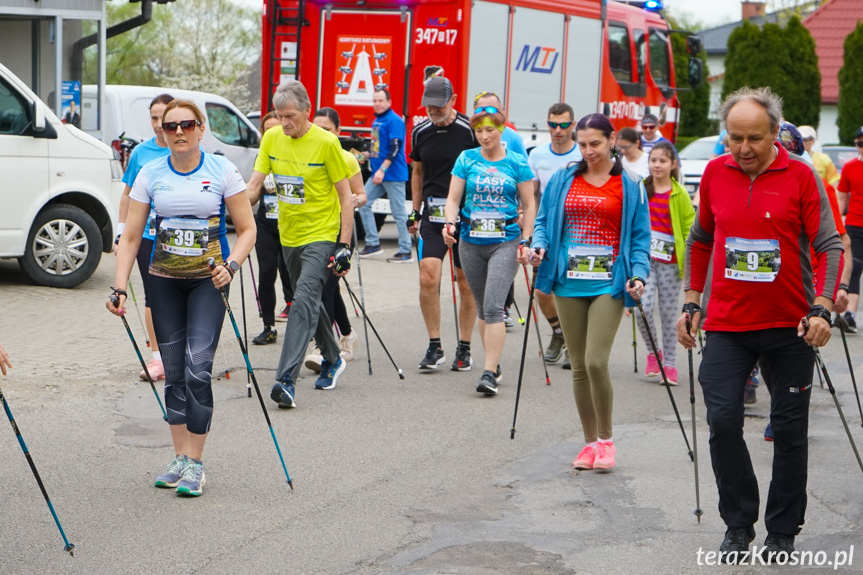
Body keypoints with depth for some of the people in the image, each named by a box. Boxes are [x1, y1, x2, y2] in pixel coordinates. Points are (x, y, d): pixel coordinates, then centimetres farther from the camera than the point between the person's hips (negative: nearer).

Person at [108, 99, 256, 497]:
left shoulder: (221, 170, -4)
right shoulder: (151, 174, 1)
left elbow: (247, 229, 0)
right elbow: (130, 236, 2)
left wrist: (231, 266, -17)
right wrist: (119, 288, -8)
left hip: (208, 280, -3)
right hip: (164, 281, 3)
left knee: (198, 368, -14)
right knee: (174, 371, 6)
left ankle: (195, 464, -6)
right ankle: (180, 458, 17)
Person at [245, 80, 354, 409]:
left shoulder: (326, 142, -13)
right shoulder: (271, 139, 2)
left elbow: (346, 197, -9)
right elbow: (254, 184, 3)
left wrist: (345, 245, -13)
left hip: (321, 236, -6)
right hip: (289, 236, 6)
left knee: (304, 301, -19)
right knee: (309, 303, 18)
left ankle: (286, 380, -26)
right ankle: (332, 360, 39)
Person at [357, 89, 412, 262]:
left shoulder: (394, 121, -12)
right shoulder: (376, 121, 15)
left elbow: (395, 148, -20)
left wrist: (382, 170, -25)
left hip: (394, 175, -9)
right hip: (378, 174, 9)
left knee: (398, 212, -4)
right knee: (363, 204, 5)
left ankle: (406, 251, 2)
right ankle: (373, 243, 12)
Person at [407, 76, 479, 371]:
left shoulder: (470, 130, -7)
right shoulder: (420, 132, 7)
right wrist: (415, 212, 16)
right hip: (432, 214, 3)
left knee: (466, 284, 5)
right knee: (428, 278, -10)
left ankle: (464, 348, 17)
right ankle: (434, 346, 2)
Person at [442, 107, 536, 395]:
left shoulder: (517, 163, 0)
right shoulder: (466, 159, 4)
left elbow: (529, 205, 4)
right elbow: (453, 198, 3)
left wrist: (525, 241, -3)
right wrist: (450, 222, -16)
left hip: (505, 242, -3)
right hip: (471, 242, 3)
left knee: (493, 307, -15)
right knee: (482, 307, 12)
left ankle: (489, 373, -16)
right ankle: (494, 365, 26)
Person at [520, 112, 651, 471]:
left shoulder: (629, 186, 3)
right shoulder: (563, 180, 10)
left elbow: (640, 236, 4)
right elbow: (544, 221, 15)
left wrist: (638, 274, -10)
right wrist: (538, 248, -5)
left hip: (608, 283, -3)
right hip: (569, 281, 4)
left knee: (596, 362, -15)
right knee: (579, 366, 7)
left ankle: (606, 440, 3)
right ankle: (590, 442, 19)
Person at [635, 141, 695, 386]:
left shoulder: (679, 194, -1)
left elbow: (690, 227, 3)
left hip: (669, 261, -1)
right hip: (644, 258, 1)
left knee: (669, 313, 5)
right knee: (644, 306, -15)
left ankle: (670, 364, 17)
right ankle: (653, 351, 10)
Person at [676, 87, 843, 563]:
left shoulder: (800, 176, -5)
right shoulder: (714, 173, 4)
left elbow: (828, 245, -6)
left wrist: (822, 307, -17)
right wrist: (691, 303, 12)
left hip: (790, 327, -2)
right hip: (726, 325, 2)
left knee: (789, 430, 5)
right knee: (722, 421, -7)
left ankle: (783, 532, 19)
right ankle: (738, 525, 10)